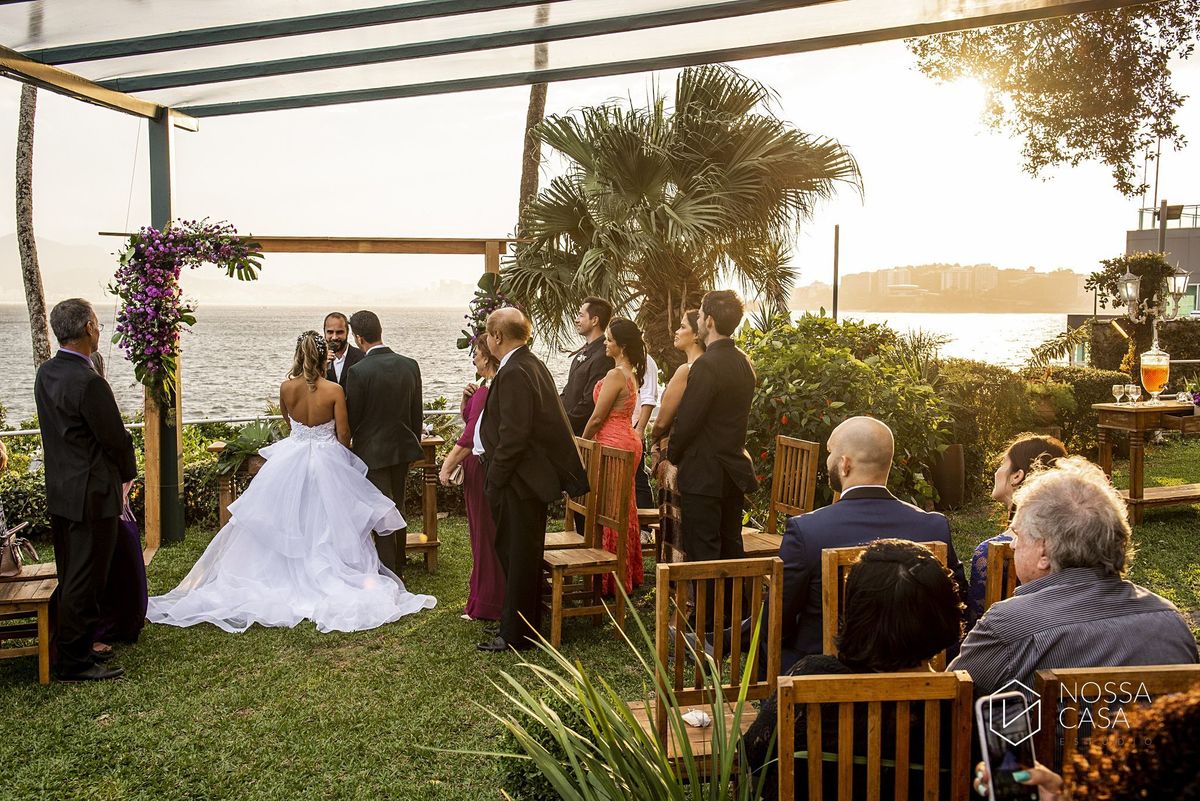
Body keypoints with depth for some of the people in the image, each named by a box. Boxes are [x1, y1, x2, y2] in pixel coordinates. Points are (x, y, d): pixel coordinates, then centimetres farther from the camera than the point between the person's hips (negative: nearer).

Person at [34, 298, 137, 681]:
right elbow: (116, 438, -16)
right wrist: (128, 473, 3)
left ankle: (70, 649, 29)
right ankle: (75, 661, 9)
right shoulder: (89, 382, -23)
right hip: (91, 495, -9)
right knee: (85, 581, 1)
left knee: (70, 578, 18)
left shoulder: (46, 373, 6)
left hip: (59, 491, 9)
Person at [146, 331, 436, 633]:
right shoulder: (334, 391, -14)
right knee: (327, 526, 8)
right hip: (327, 462, -2)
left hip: (290, 461, 2)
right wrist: (340, 456, 12)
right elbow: (343, 435, -9)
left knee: (283, 526, 14)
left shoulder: (286, 388, -7)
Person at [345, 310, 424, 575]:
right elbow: (417, 413, 6)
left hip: (373, 452, -6)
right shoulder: (410, 365, -2)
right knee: (398, 510, 18)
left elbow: (351, 417, -10)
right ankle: (399, 569, 30)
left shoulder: (358, 371, -18)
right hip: (403, 448, 6)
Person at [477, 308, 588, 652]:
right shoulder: (533, 364, 11)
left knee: (518, 556, 1)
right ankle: (523, 621, 33)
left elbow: (513, 435, -25)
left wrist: (495, 482, -16)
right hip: (534, 475, 10)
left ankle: (517, 633, 13)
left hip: (520, 481, -10)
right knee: (522, 554, 20)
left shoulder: (514, 373, -21)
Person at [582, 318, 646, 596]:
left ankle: (610, 581, 6)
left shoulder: (615, 375, -18)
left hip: (613, 443, -10)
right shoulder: (631, 374, 11)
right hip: (628, 440, 10)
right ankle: (628, 574, 26)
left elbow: (597, 418, -15)